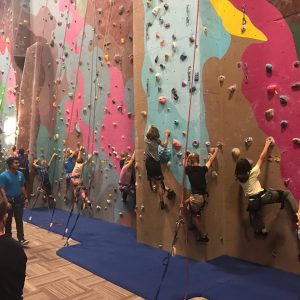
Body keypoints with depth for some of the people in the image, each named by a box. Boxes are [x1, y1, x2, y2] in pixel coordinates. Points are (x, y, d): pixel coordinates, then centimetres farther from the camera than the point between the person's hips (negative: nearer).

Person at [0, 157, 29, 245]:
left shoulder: (20, 174, 2)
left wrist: (26, 198, 9)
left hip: (18, 199, 3)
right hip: (9, 200, -3)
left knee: (19, 220, 1)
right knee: (8, 221, 10)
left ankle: (21, 239, 1)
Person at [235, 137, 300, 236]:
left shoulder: (238, 178, 3)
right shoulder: (252, 173, -8)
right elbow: (261, 157, 0)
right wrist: (267, 144, 8)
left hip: (253, 202, 5)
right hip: (263, 196, -4)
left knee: (256, 220, 24)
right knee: (286, 194, 4)